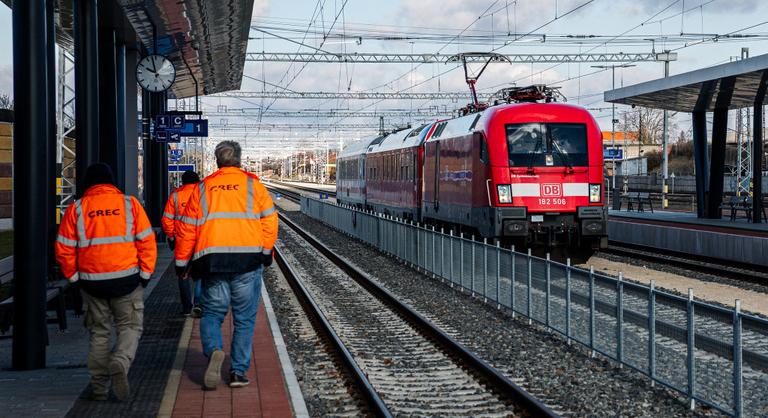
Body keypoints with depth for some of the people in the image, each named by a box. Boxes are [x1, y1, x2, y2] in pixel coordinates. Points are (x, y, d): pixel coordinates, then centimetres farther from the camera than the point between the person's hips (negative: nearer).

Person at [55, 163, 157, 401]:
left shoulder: (76, 209, 2)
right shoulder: (129, 204, 1)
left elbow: (64, 249, 1)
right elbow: (147, 242, -3)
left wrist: (73, 276, 11)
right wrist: (145, 273, 3)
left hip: (92, 281, 1)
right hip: (126, 279, -1)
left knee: (99, 331, 13)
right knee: (130, 326, 10)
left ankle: (99, 387, 12)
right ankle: (120, 363, -18)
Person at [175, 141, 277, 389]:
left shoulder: (202, 188, 11)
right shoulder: (253, 184, 7)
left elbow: (187, 229, 10)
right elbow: (269, 219, 0)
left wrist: (182, 262, 16)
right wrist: (267, 251, 7)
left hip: (212, 260, 1)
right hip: (248, 258, -1)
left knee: (212, 313, 11)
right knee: (244, 318, 8)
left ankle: (214, 350, -17)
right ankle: (239, 371, 4)